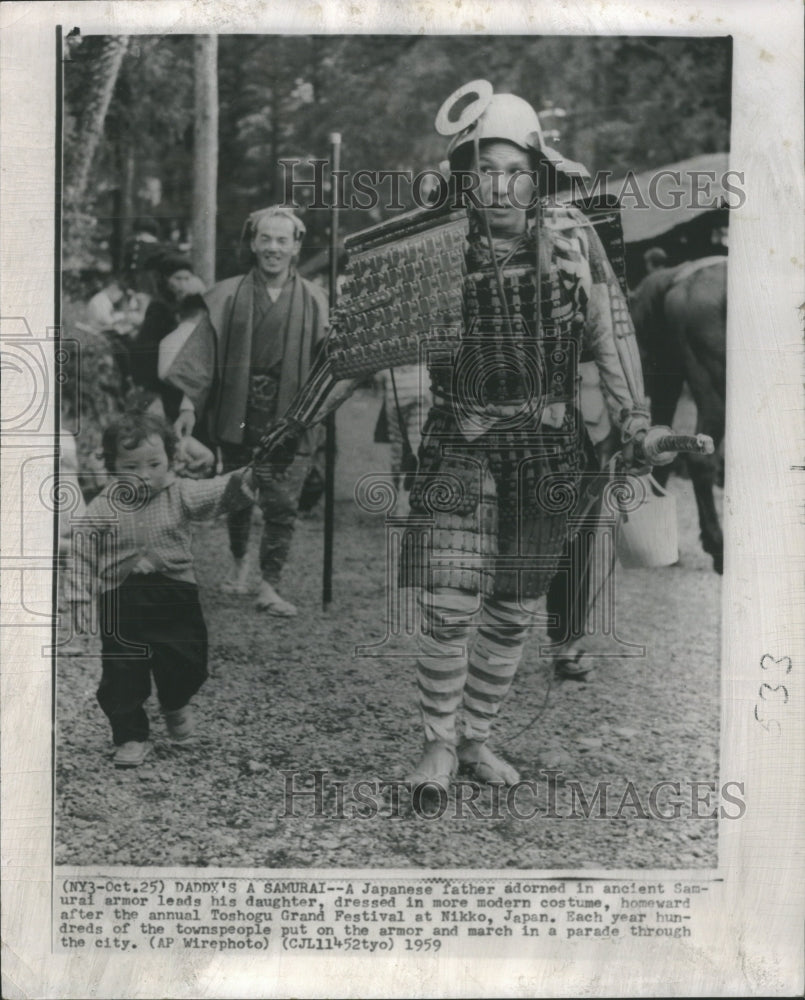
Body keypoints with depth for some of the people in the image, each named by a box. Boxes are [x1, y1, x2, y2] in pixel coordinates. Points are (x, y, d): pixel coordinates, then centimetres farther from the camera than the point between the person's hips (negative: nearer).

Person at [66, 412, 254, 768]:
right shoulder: (100, 510, -3)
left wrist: (243, 481, -40)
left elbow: (218, 492, -18)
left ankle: (175, 706, 37)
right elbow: (82, 557, 1)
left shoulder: (181, 495, -3)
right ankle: (130, 736, 23)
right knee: (121, 675, 4)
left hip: (175, 597, 0)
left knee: (186, 664, 4)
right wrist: (78, 599, -6)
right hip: (121, 605, 0)